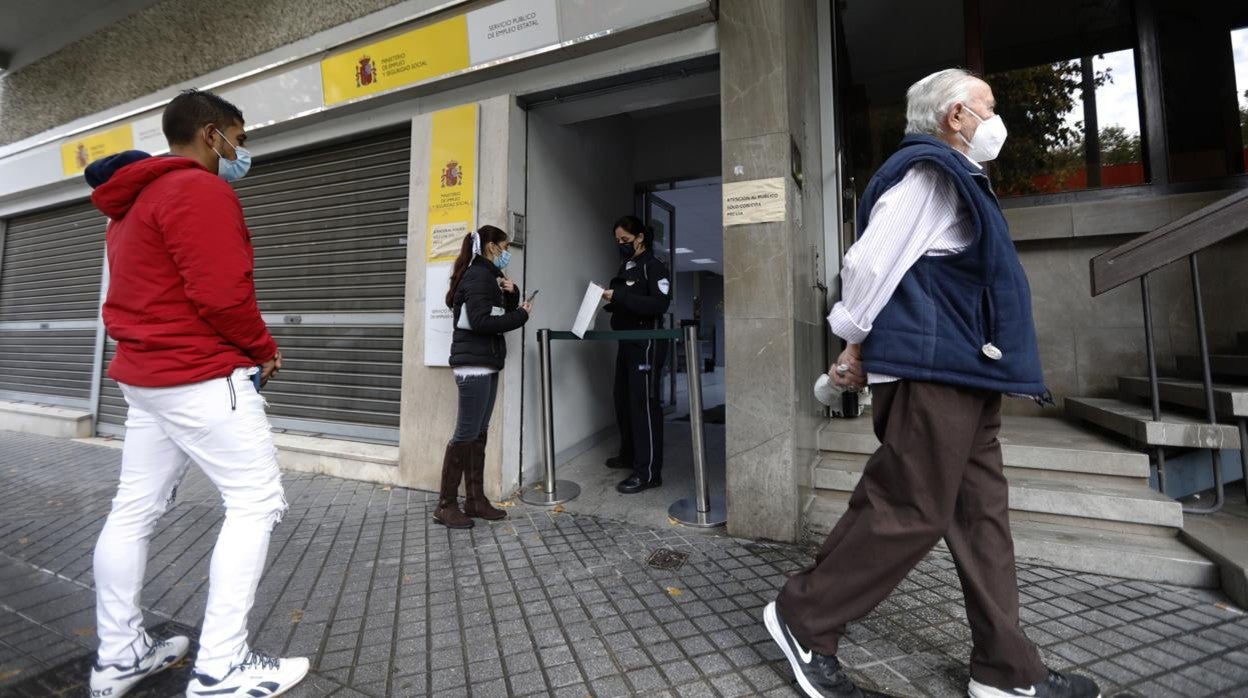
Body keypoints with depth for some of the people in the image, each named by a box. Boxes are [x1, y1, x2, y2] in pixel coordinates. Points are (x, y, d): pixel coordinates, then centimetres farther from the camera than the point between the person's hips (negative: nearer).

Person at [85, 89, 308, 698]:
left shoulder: (133, 201, 21)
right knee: (256, 503, -5)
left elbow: (155, 291, 19)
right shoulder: (199, 190, -13)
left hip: (143, 374, 11)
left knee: (134, 511, 13)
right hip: (202, 377, -11)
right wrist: (263, 348, -6)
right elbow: (222, 294, -22)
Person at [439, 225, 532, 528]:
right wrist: (521, 315, -14)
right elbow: (480, 322, -23)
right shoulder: (478, 275, -11)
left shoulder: (488, 276, 19)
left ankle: (475, 499, 17)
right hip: (473, 364, -10)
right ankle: (445, 505, 3)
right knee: (466, 434, -6)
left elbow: (498, 316, 18)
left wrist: (511, 295, 2)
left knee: (479, 434, 10)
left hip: (485, 364, 10)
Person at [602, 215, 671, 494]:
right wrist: (610, 301, 4)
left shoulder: (654, 266, -6)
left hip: (647, 343, -8)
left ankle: (649, 472, -6)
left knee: (644, 404, -10)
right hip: (627, 342, 9)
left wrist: (619, 297, -23)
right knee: (623, 400, 12)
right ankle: (629, 455, 27)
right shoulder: (625, 267, 18)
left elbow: (660, 304, -20)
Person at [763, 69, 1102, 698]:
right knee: (908, 512, -7)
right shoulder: (929, 171, -7)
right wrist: (856, 345, -11)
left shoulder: (954, 177, 25)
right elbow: (870, 262, -18)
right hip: (931, 370, -11)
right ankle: (802, 618, 8)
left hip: (961, 373, 11)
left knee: (981, 514, 12)